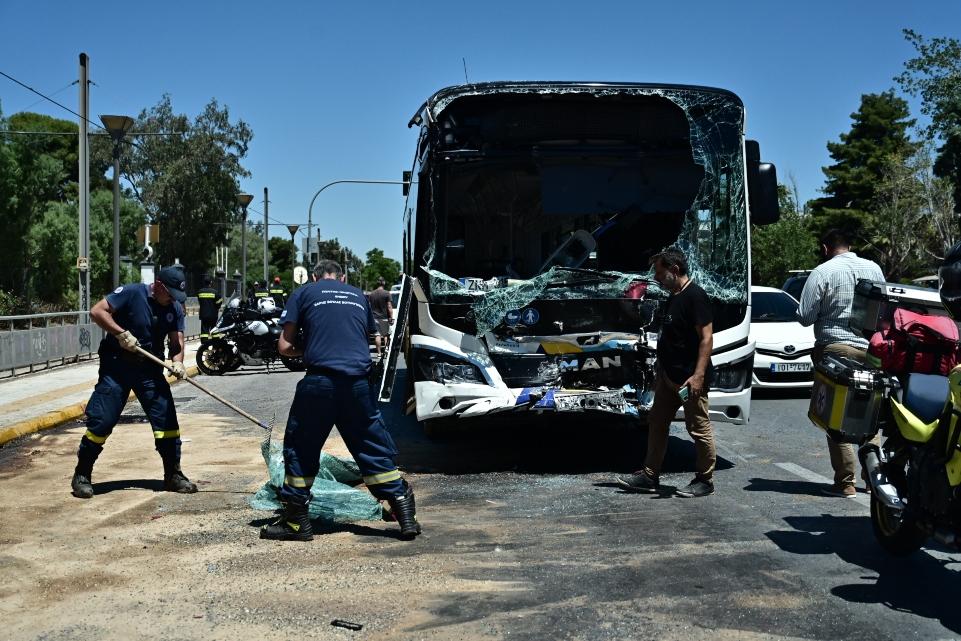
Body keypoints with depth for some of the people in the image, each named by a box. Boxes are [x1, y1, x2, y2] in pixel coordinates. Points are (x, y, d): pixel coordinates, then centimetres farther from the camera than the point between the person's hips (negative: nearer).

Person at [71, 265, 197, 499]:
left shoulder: (175, 309, 2)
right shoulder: (132, 293, -13)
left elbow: (176, 341, -3)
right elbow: (97, 311, -15)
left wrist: (177, 362, -23)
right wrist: (121, 333, -24)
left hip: (150, 370, 5)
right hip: (116, 367, -4)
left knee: (166, 417, -1)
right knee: (101, 420, -5)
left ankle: (173, 475, 12)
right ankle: (82, 475, 12)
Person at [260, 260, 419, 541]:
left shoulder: (304, 293, 11)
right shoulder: (359, 295, 21)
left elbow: (284, 346, 6)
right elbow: (376, 341, 28)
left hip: (320, 379, -3)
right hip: (359, 382, 3)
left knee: (300, 449, 11)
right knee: (375, 450, 11)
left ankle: (295, 521, 14)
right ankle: (406, 516, 10)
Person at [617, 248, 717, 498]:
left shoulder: (695, 296, -14)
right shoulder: (672, 298, 15)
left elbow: (706, 338, -19)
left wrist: (698, 375, -25)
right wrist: (660, 372, 22)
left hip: (689, 379, -10)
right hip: (669, 376, 10)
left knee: (699, 428, 0)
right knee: (657, 422, 12)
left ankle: (705, 480, 11)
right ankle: (650, 476, 19)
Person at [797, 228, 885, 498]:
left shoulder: (822, 272, -8)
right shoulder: (874, 268, 8)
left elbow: (805, 317, -9)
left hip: (836, 349, -5)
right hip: (871, 351, 5)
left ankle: (845, 483, -1)